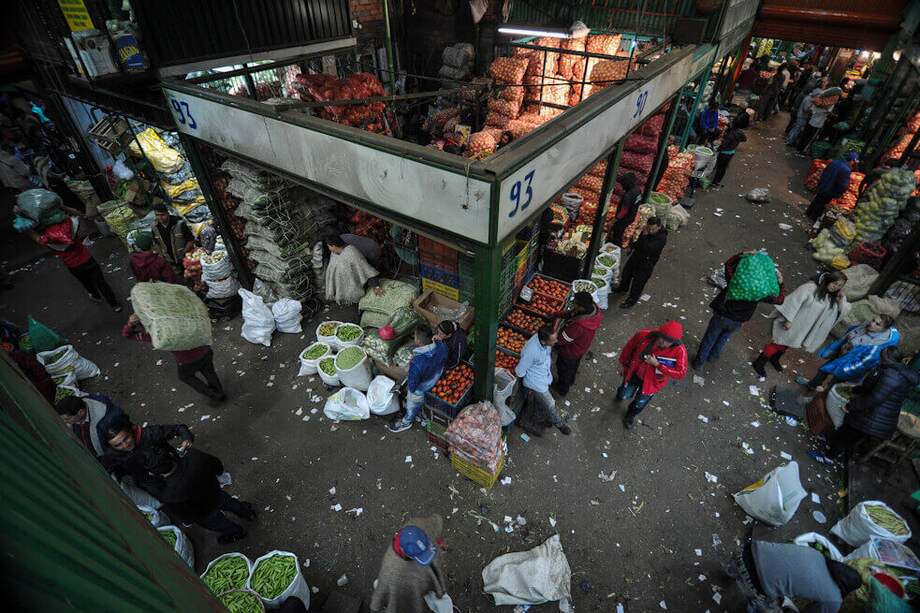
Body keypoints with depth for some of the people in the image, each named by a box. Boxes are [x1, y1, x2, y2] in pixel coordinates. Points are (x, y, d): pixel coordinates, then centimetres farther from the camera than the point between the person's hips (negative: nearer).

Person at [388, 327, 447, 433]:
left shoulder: (416, 363, -46)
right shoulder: (441, 345, -29)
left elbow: (412, 386, -29)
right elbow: (444, 361, -6)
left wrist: (410, 388, -9)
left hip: (420, 390, -5)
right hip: (437, 379, 6)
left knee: (412, 406, 27)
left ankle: (406, 422, 56)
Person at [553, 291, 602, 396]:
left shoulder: (578, 325, -47)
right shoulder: (594, 307, -25)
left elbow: (561, 340, -32)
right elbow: (573, 313, -6)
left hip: (571, 352, -7)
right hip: (582, 348, 7)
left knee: (564, 369, 24)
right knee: (574, 365, 35)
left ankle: (562, 390, 52)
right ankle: (570, 382, 63)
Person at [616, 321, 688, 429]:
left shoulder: (679, 351, -33)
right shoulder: (644, 335, -29)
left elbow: (681, 373, -30)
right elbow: (629, 347, -10)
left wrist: (657, 364, -37)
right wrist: (623, 363, 5)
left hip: (652, 382, -1)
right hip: (634, 373, 1)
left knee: (639, 404, 22)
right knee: (624, 396, 23)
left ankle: (630, 415, 57)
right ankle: (621, 393, 63)